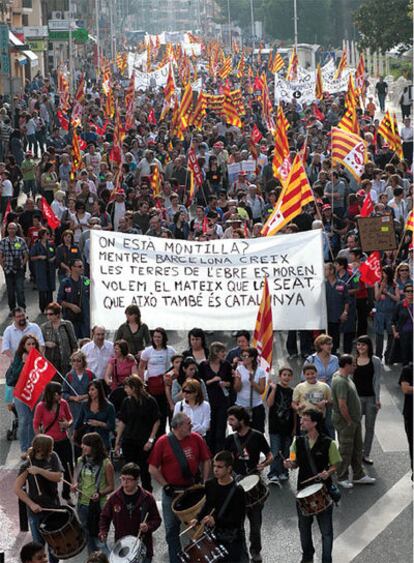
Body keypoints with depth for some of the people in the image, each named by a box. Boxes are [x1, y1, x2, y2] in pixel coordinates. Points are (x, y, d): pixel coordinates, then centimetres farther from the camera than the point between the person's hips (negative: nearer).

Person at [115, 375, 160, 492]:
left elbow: (156, 422, -3)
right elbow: (122, 422, 8)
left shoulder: (150, 401, -7)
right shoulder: (127, 401, 3)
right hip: (129, 441, 3)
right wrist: (117, 442, 7)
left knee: (144, 470, 3)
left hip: (144, 442, -3)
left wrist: (151, 439, -9)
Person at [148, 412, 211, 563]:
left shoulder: (196, 439, -3)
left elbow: (206, 461, 6)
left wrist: (204, 482, -2)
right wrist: (166, 486, -10)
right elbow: (153, 469, -6)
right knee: (172, 529, 7)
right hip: (172, 492, -2)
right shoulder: (162, 442, -9)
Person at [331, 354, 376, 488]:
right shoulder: (340, 381, -25)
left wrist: (355, 420, 16)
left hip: (354, 420, 10)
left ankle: (358, 476, 28)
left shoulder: (346, 377, 8)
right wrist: (349, 421, -18)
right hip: (345, 422, -10)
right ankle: (342, 478, 17)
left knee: (357, 449, 17)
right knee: (345, 451, 4)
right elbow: (342, 405, -28)